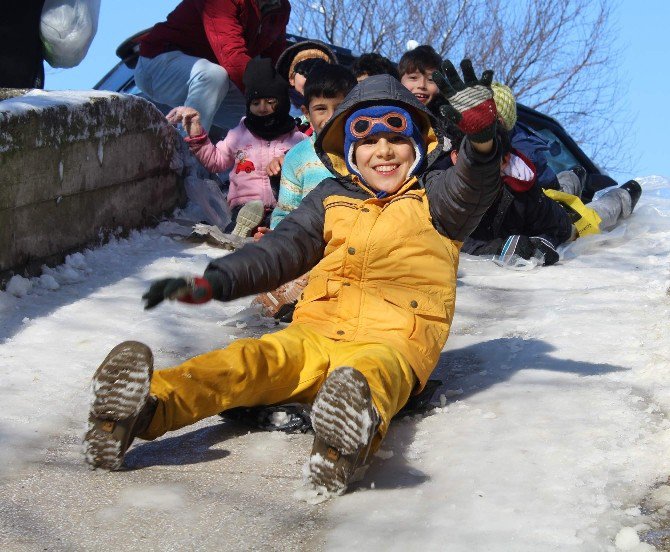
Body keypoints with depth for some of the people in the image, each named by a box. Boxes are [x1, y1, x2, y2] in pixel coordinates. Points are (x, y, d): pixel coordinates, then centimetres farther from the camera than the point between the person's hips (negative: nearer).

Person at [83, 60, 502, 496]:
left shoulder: (433, 197, 17)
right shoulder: (331, 199, 25)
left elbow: (476, 187, -4)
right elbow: (279, 251, 17)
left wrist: (480, 132, -27)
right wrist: (212, 283, -2)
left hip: (393, 342, -3)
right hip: (315, 335, 3)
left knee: (374, 372, -39)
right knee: (253, 359, -27)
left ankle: (350, 440, -74)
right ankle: (146, 407, -53)